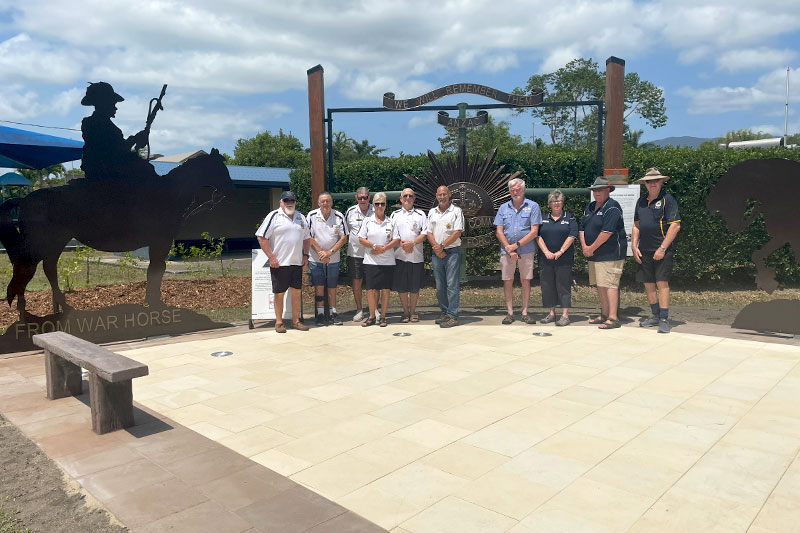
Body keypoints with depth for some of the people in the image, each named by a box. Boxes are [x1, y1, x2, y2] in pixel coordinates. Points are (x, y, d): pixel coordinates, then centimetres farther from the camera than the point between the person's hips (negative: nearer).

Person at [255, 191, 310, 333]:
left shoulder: (301, 217, 13)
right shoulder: (274, 216, -5)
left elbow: (307, 238, 23)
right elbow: (261, 237, -9)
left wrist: (305, 255, 12)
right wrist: (271, 257, -12)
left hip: (297, 263, 5)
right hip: (279, 263, -5)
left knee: (296, 292, 8)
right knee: (279, 293, 3)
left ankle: (296, 321, 19)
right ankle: (279, 322, 14)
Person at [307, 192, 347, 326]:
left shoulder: (339, 216, -2)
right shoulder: (312, 216, -4)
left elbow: (343, 238, -3)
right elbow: (309, 237, -4)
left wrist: (330, 252, -13)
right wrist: (320, 252, -11)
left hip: (333, 258, 1)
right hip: (316, 258, -1)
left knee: (332, 287, 6)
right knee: (319, 286, 0)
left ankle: (333, 313, 13)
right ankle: (320, 314, 9)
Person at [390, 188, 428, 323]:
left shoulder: (420, 215, 8)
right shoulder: (395, 215, 10)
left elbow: (425, 234, 0)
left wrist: (412, 243, -14)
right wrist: (401, 244, -11)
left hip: (416, 255, -1)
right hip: (399, 255, 1)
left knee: (415, 286, 4)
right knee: (401, 286, 3)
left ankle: (413, 312, 17)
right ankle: (405, 312, 16)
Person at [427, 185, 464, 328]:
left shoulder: (456, 211, 0)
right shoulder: (432, 212, 14)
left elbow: (457, 232, -8)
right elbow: (429, 233, 9)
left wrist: (442, 245, -12)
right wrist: (436, 247, -7)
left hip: (452, 252, -5)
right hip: (436, 253, 5)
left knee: (452, 285, -7)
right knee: (439, 286, 9)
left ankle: (452, 316, -5)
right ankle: (444, 312, 19)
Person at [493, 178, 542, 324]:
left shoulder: (533, 206, 1)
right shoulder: (503, 208, 10)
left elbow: (534, 232, -6)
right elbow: (499, 231, 4)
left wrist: (516, 245, -12)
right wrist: (509, 249, -9)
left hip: (526, 250, -2)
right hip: (506, 250, 2)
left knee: (525, 281, 3)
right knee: (507, 281, 3)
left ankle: (525, 312, 12)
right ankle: (510, 313, 12)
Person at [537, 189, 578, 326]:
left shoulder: (569, 218, 5)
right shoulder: (543, 219, 11)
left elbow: (572, 236, -5)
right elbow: (538, 236, 2)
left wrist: (560, 251, -13)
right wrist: (546, 252, -10)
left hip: (564, 259, -3)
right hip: (545, 258, 3)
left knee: (563, 285, -3)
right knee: (547, 285, 7)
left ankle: (565, 315, -1)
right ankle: (552, 313, 17)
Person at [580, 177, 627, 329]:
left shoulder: (612, 207, -12)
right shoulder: (590, 207, 16)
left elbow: (607, 231, -21)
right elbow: (582, 228, 15)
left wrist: (592, 248, -14)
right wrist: (584, 246, -1)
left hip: (610, 254, -9)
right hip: (594, 254, 9)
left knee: (609, 285, -11)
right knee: (599, 285, 13)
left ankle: (613, 318, -8)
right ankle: (604, 315, 23)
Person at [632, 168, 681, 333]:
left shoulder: (667, 199, -5)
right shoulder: (641, 201, 14)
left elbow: (675, 226, -11)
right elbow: (636, 225, 19)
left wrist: (663, 248, -15)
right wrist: (634, 246, 8)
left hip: (662, 250, -6)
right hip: (644, 251, 6)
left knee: (662, 283, -7)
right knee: (648, 284, 10)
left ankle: (664, 319, -2)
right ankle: (655, 315, 23)